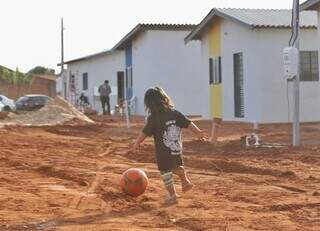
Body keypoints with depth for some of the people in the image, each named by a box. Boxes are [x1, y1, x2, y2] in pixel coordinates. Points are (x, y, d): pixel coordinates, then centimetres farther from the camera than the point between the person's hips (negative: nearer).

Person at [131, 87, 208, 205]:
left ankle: (172, 196, 9)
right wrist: (198, 132, 4)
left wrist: (136, 145, -3)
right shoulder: (174, 113, -1)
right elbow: (188, 123, -2)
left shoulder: (153, 117, -15)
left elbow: (144, 133, -12)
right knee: (177, 166, 31)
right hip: (177, 149, 6)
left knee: (166, 172, 6)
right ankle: (185, 181, 47)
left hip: (163, 153, -6)